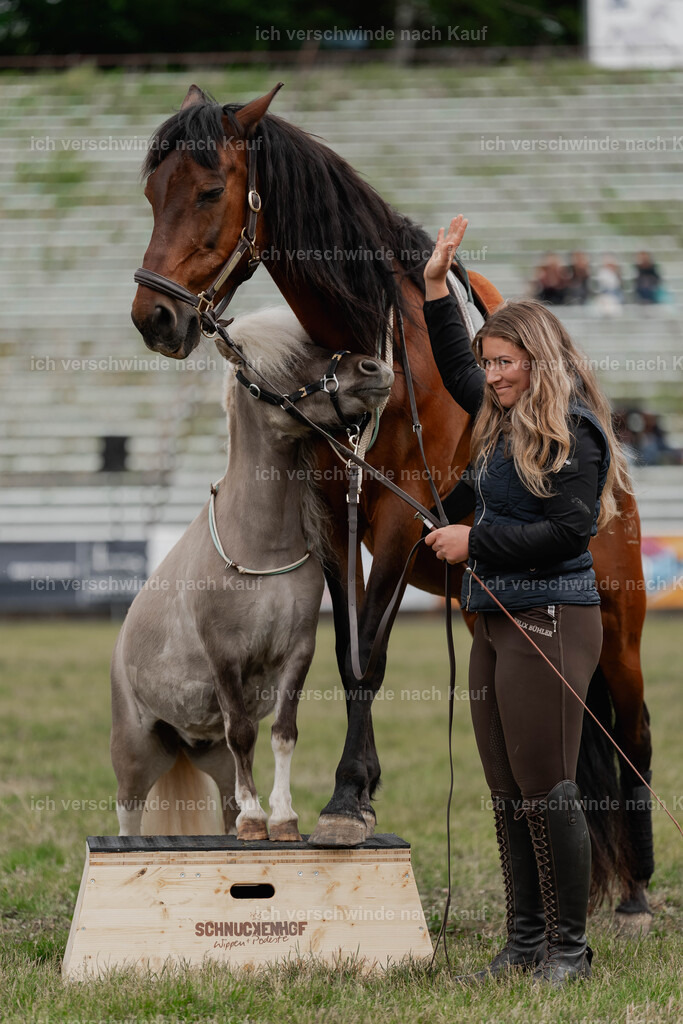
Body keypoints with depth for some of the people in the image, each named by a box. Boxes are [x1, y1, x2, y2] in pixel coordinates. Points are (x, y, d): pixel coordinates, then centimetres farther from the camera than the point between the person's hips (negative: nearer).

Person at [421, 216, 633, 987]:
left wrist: (477, 540, -14)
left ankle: (568, 948, 0)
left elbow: (570, 531, -18)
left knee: (546, 791, -7)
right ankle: (524, 942, 15)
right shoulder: (502, 420, 14)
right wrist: (437, 286, 28)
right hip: (495, 624, 9)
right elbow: (455, 369, 33)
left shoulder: (572, 430, -12)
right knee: (507, 796, 9)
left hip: (549, 624, -9)